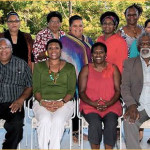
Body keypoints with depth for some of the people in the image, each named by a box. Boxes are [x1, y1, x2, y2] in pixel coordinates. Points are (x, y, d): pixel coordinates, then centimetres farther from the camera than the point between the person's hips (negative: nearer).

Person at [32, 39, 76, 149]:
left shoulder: (69, 67, 13)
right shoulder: (39, 66, 15)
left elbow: (71, 90, 5)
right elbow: (36, 89, 8)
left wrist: (62, 102, -14)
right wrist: (42, 102, -12)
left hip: (64, 102, 0)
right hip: (43, 102, 1)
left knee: (58, 120, -33)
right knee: (45, 120, -32)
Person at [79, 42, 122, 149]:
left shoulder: (113, 68, 10)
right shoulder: (86, 69, 8)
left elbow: (118, 90, 5)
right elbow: (82, 92, 3)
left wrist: (108, 104, -13)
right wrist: (93, 104, -14)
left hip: (111, 105, 1)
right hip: (90, 105, -1)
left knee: (111, 123, -29)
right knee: (95, 123, -30)